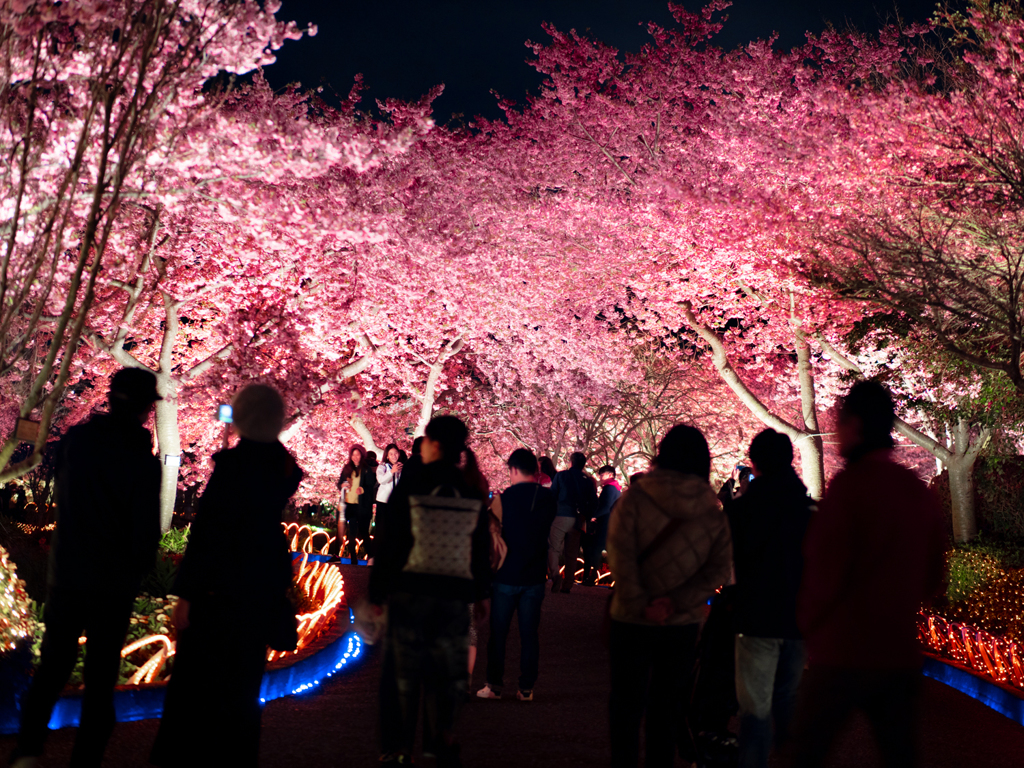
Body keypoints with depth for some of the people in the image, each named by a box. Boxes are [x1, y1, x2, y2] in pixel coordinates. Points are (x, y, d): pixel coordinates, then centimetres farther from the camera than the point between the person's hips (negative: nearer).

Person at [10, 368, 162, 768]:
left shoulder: (76, 438, -3)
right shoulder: (142, 460, -15)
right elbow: (147, 529, -13)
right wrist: (137, 570, 6)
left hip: (66, 574, 3)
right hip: (114, 584, -3)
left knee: (53, 664, 16)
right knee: (100, 679, 8)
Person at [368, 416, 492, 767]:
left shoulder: (409, 487, -9)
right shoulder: (473, 492, 1)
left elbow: (388, 542, -6)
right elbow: (481, 545, 8)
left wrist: (377, 590, 2)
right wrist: (482, 592, 18)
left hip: (410, 590, -2)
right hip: (455, 593, 2)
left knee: (406, 670, 9)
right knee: (447, 669, 12)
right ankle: (444, 738, 5)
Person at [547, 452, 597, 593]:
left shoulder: (561, 475, 2)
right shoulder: (588, 480, 8)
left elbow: (552, 496, 0)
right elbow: (593, 502, 6)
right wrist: (585, 517, 16)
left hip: (560, 516, -3)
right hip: (577, 520, 3)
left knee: (553, 548, -1)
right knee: (571, 553, 9)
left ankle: (555, 574, -25)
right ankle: (567, 585, 10)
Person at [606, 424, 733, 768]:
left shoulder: (635, 498, -10)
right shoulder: (713, 511, -2)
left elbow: (621, 556, -19)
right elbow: (720, 568, -9)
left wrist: (640, 606, -15)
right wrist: (675, 604, -14)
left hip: (632, 621, -2)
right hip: (684, 624, 2)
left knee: (627, 705, 11)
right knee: (667, 707, 15)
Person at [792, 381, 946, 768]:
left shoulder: (850, 483, -13)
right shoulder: (921, 492, 7)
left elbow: (824, 568, -14)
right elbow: (931, 578, 14)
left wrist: (810, 624, 3)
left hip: (842, 652, -6)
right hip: (900, 654, 6)